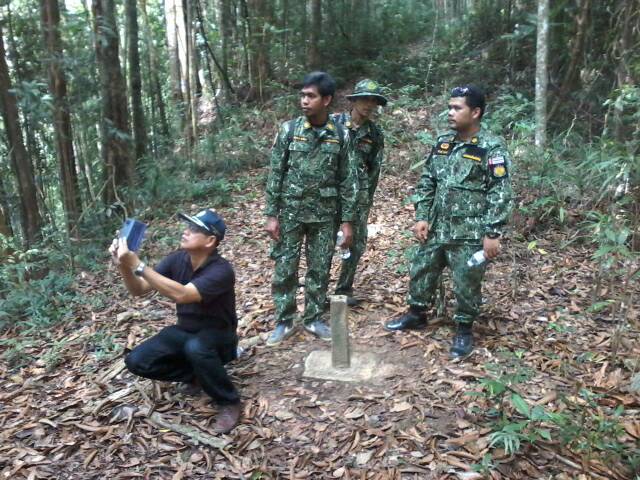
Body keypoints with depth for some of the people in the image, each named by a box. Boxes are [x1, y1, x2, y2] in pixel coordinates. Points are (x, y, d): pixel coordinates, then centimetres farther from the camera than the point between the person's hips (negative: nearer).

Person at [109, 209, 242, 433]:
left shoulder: (221, 271, -28)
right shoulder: (177, 259, -9)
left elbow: (181, 295, -42)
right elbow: (138, 289, -9)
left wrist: (138, 265, -42)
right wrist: (124, 266, -30)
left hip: (217, 336, -6)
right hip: (185, 331, 6)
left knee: (195, 347, -40)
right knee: (137, 361, -12)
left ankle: (229, 402, -14)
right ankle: (201, 374, 8)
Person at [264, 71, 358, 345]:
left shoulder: (340, 135, -2)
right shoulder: (288, 130, -4)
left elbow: (347, 181, 1)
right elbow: (275, 175, -2)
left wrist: (347, 220, -2)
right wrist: (271, 214, -7)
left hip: (324, 216, 1)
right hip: (290, 213, 0)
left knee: (320, 270, 9)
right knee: (284, 269, 5)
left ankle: (313, 319, 26)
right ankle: (284, 322, 20)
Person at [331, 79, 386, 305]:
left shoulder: (375, 133, 6)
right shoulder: (333, 122, -3)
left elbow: (374, 168, 11)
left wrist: (366, 199, 9)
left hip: (358, 194, 3)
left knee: (356, 243, 6)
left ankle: (344, 289, 20)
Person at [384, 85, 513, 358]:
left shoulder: (491, 148, -10)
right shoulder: (442, 144, 8)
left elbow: (500, 195, -13)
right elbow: (427, 183, 12)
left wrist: (492, 234, -16)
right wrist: (421, 217, 4)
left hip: (470, 234, -6)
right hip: (436, 229, 6)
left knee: (466, 283, 5)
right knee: (421, 271, 16)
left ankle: (464, 330, 24)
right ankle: (416, 314, 37)